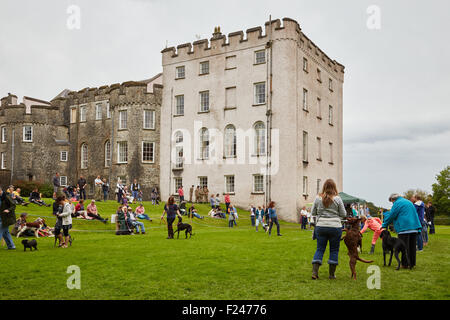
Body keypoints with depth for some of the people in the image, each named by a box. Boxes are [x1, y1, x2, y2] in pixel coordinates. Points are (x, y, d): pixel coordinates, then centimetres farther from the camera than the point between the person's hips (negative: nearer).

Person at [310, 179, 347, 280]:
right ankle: (331, 274, 15)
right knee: (334, 250, 10)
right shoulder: (337, 199, -6)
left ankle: (315, 271, 2)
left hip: (320, 227, 2)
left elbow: (313, 213, 6)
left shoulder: (318, 198, 0)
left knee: (320, 249, 10)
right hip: (335, 227, -2)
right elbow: (343, 214, 0)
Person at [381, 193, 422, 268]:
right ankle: (412, 263, 17)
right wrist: (419, 228, 23)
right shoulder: (409, 202, 21)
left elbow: (391, 216, -5)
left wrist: (384, 225, 7)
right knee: (412, 246, 12)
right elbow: (415, 214, 23)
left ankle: (405, 264, 0)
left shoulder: (397, 203, -5)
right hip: (414, 228, 8)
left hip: (404, 228, -8)